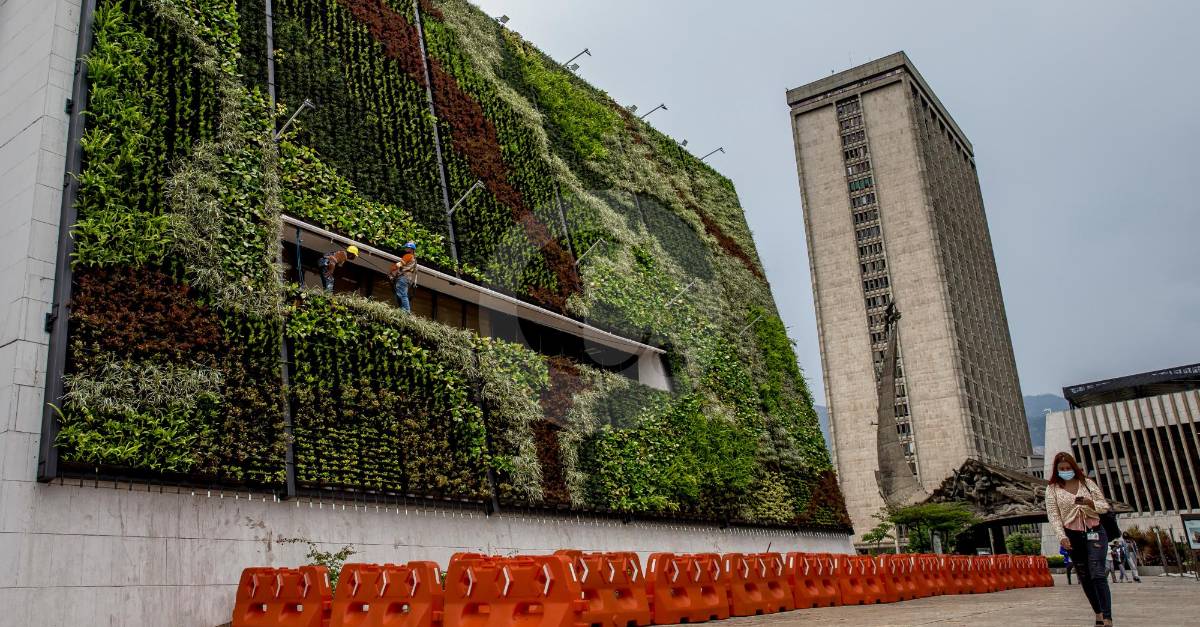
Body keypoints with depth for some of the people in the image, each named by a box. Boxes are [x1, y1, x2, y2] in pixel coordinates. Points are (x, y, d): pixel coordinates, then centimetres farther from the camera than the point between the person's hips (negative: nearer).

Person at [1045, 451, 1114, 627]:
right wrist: (1061, 536, -17)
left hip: (1094, 533, -1)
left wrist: (1090, 503, -17)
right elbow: (1053, 515, -5)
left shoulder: (1087, 483, 3)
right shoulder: (1052, 489, 0)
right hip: (1072, 536, 1)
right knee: (1085, 577, 7)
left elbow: (1105, 506, 5)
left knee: (1098, 574, -13)